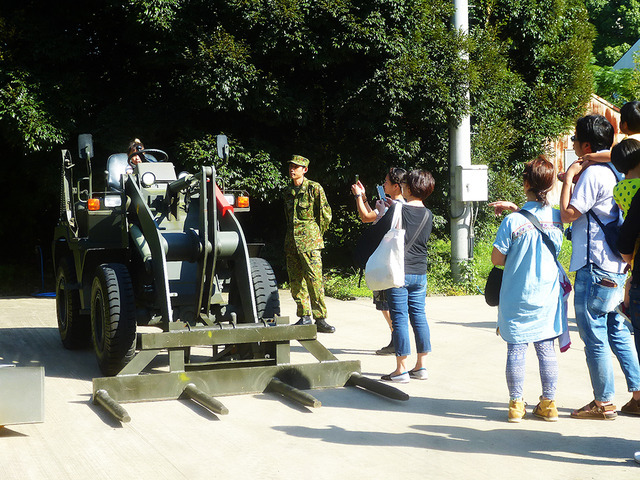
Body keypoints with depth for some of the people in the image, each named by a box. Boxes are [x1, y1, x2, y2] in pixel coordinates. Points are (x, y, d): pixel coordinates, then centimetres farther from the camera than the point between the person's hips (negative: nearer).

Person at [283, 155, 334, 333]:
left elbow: (326, 214, 1)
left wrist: (316, 235, 5)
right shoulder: (288, 191, 14)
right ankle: (304, 317, 13)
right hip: (291, 241, 6)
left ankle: (320, 319, -5)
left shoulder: (314, 188, -3)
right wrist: (291, 235, 17)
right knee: (296, 281, 6)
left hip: (309, 241, -6)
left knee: (314, 280, -9)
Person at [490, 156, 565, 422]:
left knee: (516, 350, 5)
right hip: (548, 296, 3)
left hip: (517, 298, -3)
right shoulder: (557, 218, -4)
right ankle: (548, 403, 16)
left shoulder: (512, 222, -15)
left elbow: (497, 258, -9)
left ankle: (516, 404, 10)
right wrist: (514, 208, 14)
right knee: (546, 349, 10)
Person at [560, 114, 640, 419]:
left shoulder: (592, 174, -16)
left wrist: (569, 178, -8)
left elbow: (568, 214, -15)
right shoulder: (615, 171, 12)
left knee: (594, 336, -1)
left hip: (594, 268, -9)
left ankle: (604, 403, 5)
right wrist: (575, 179, 15)